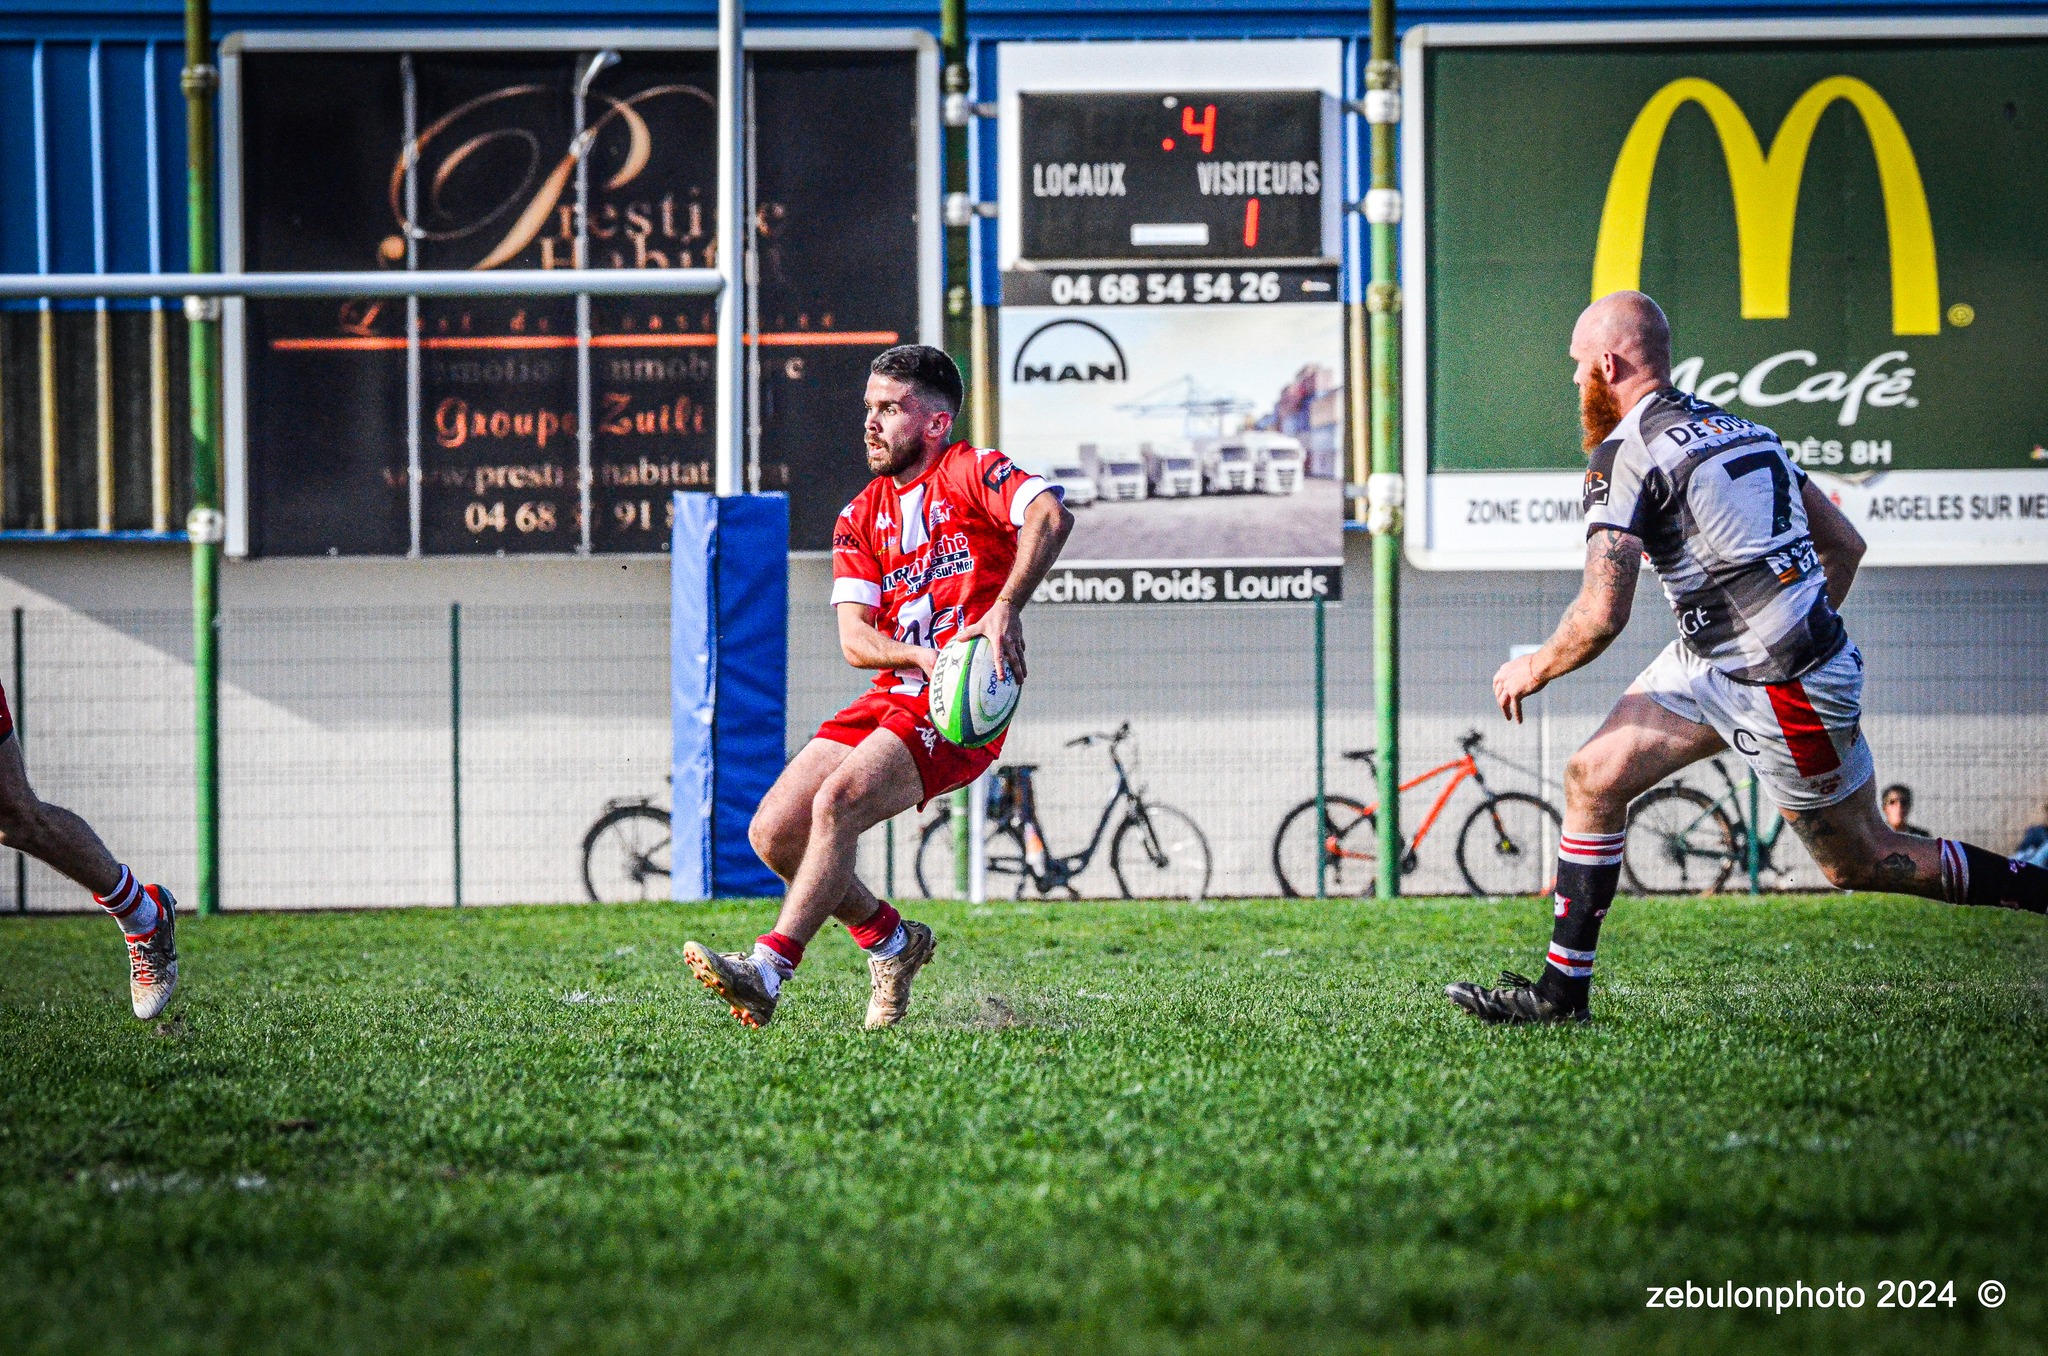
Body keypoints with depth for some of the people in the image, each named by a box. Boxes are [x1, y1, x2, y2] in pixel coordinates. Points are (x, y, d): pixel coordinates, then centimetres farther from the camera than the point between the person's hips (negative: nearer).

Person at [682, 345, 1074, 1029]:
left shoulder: (972, 472, 0)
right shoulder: (860, 518, 16)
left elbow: (1050, 516, -22)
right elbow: (854, 639, 3)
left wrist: (1005, 609, -34)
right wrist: (923, 657, -18)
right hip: (892, 697, 7)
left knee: (837, 801, -28)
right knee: (773, 832, -5)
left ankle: (767, 971, -32)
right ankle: (891, 940, 16)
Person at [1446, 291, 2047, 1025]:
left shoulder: (1625, 454, -15)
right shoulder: (1740, 428, 10)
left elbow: (1601, 616, -20)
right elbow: (1845, 544, 14)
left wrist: (1533, 670, -2)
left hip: (1788, 691, -9)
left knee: (1862, 864, 6)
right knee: (1593, 776, 5)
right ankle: (1560, 990, 8)